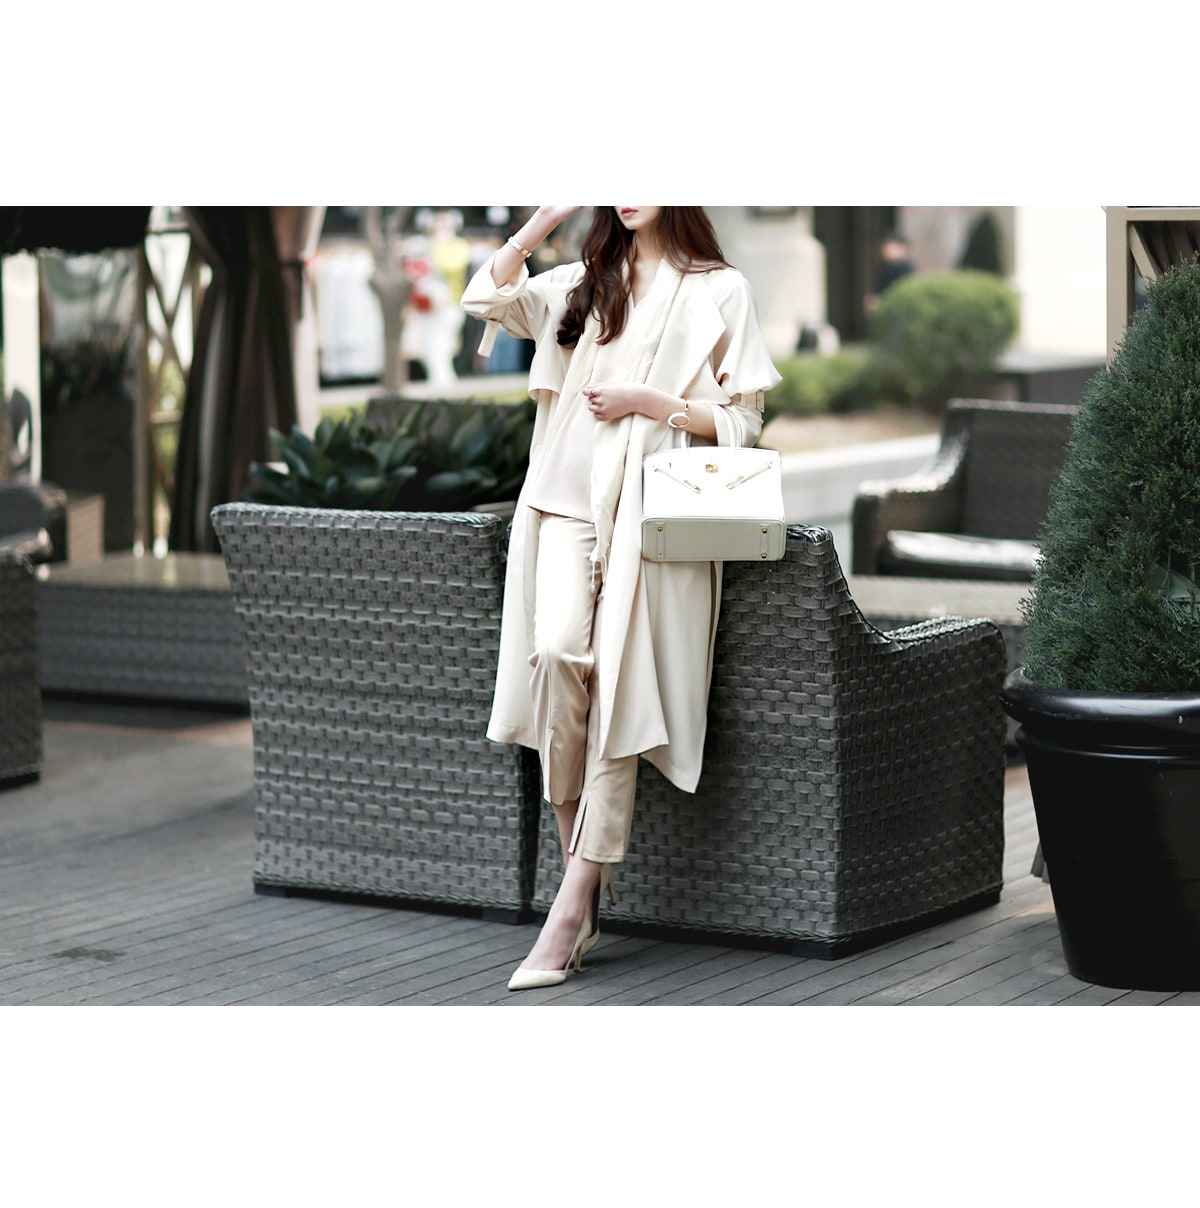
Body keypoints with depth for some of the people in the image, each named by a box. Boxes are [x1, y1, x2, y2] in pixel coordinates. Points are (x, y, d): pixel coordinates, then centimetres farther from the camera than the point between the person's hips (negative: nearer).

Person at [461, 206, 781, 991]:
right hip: (570, 499, 3)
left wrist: (645, 401, -8)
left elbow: (742, 422, 3)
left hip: (654, 510, -3)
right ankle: (586, 884, -12)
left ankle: (572, 909, -10)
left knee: (618, 694, -10)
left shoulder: (720, 291, 7)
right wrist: (550, 213, 6)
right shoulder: (587, 283, 21)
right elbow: (490, 297, 11)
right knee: (556, 651, -22)